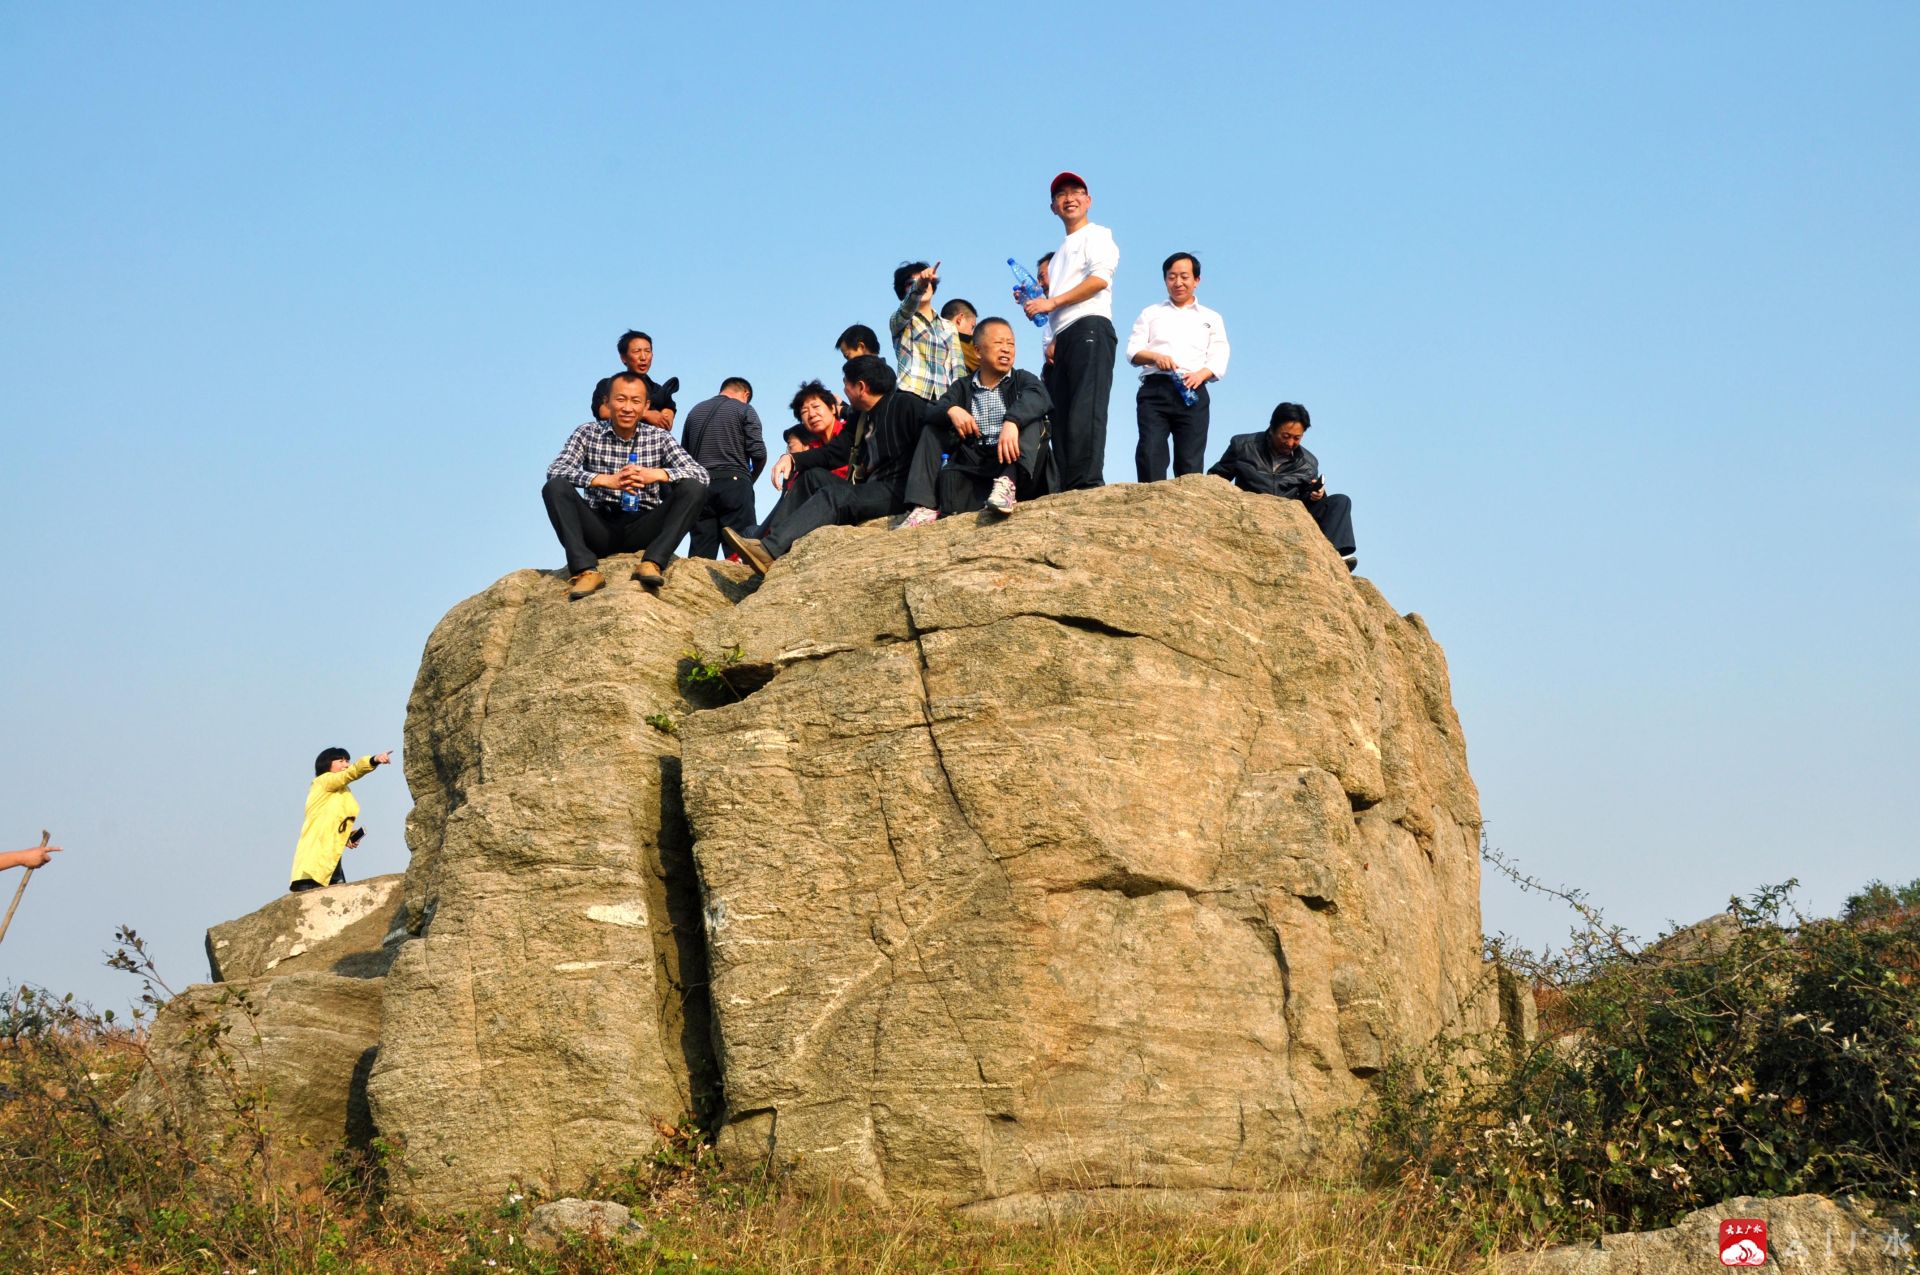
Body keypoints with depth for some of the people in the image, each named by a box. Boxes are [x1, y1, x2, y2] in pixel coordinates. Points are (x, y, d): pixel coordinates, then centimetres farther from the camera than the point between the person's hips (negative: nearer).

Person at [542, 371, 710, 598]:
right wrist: (607, 480, -28)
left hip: (642, 530, 0)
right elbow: (555, 470, -13)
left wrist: (655, 474, -24)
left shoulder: (659, 438, 6)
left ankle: (652, 562, -30)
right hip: (600, 528, 0)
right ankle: (585, 570, -33)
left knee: (694, 488, -18)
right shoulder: (588, 433, 3)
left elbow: (701, 475, -6)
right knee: (555, 487, -23)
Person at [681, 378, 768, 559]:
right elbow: (758, 451, -3)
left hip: (700, 485, 4)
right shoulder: (744, 410, 5)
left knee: (700, 554, -2)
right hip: (734, 483, -4)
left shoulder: (695, 411, 19)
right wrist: (752, 478, 13)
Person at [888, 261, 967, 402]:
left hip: (943, 398, 3)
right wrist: (918, 285, -32)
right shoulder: (898, 320, 11)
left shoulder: (949, 327, 22)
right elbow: (907, 308, -13)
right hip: (910, 395, -3)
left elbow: (958, 367, 15)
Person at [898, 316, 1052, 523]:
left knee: (1031, 418, -21)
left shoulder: (1024, 380, 7)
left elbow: (1036, 398, -18)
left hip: (1014, 464, -2)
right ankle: (924, 507, -19)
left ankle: (1007, 483, -42)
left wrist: (1012, 422, -38)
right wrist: (951, 410, -24)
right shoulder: (963, 387, 17)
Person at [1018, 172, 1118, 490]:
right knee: (1061, 415, -1)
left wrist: (1052, 301, -10)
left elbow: (1099, 279, -11)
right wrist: (1035, 301, 13)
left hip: (1090, 326, -9)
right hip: (1062, 336, 9)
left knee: (1085, 408, -21)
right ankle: (1066, 488, -6)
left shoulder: (1096, 235, 6)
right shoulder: (1060, 252, 32)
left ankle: (1086, 483, -30)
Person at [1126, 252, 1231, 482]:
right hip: (1155, 388, 0)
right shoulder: (1151, 314, 23)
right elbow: (1133, 352, 11)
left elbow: (1219, 359, 10)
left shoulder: (1211, 318, 23)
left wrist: (1201, 374, -12)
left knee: (1190, 459, -8)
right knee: (1150, 453, -17)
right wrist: (1155, 357, -12)